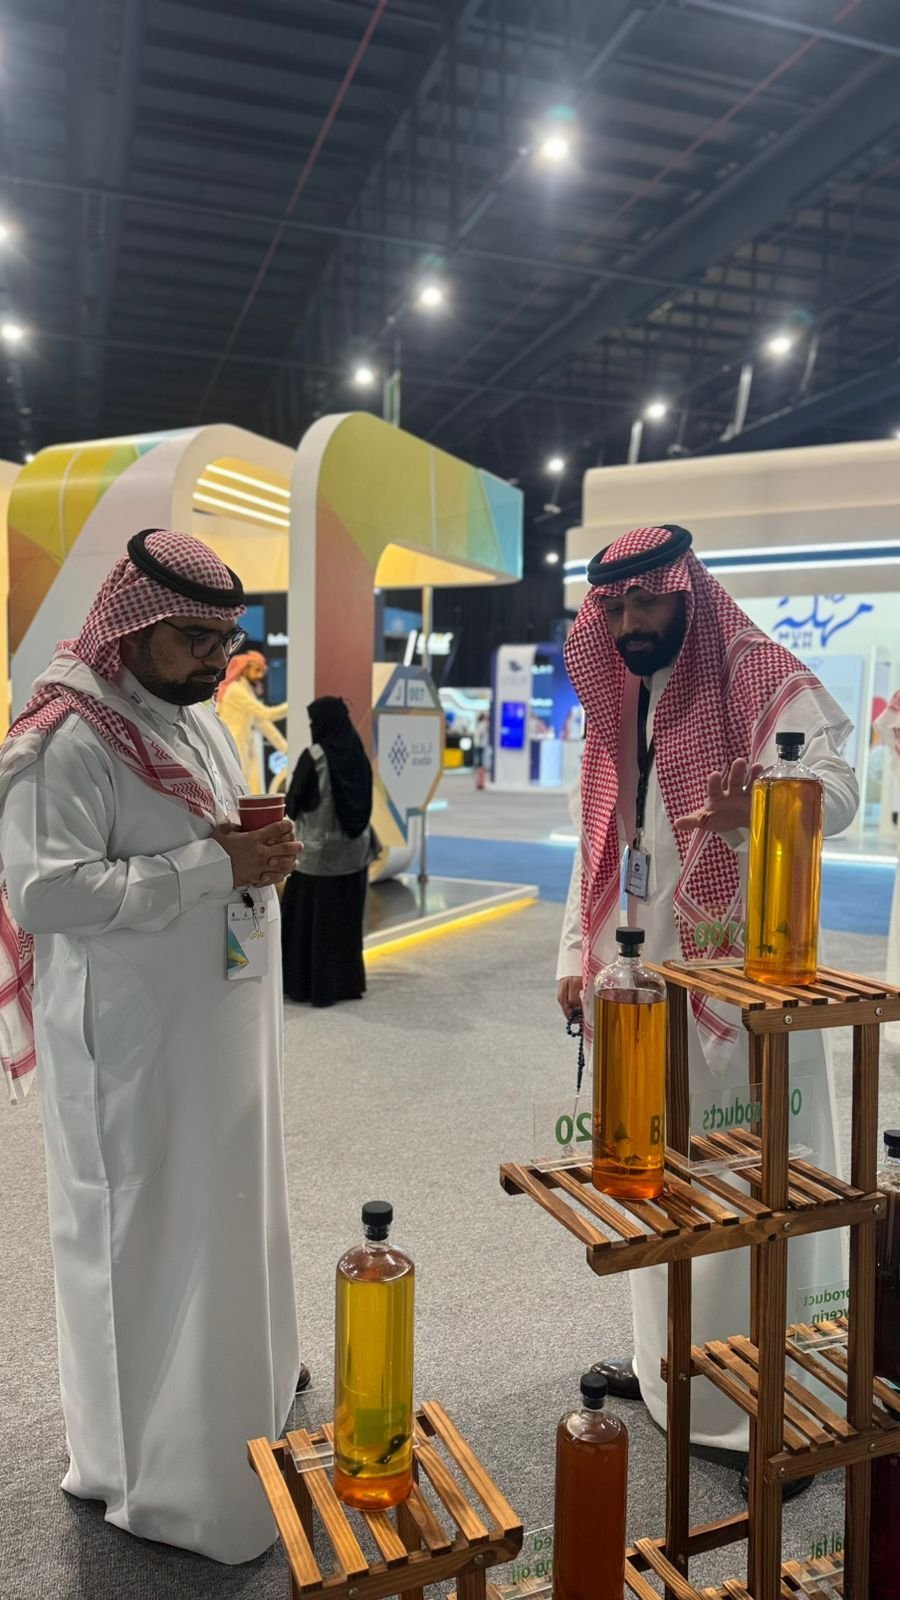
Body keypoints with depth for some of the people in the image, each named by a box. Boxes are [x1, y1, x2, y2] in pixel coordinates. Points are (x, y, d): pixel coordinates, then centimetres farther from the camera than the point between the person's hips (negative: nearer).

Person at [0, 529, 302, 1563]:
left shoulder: (198, 719, 10)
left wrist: (262, 852, -3)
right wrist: (211, 867, -27)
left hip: (215, 1031, 9)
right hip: (128, 1046, -9)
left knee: (223, 1221, 22)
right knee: (142, 1241, 5)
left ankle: (236, 1387, 44)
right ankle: (148, 1469, 26)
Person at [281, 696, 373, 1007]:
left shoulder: (314, 757, -15)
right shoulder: (358, 755, 2)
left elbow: (294, 803, -9)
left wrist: (294, 809, 12)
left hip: (319, 849, -6)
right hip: (355, 847, 6)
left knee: (309, 917, 5)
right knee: (347, 917, 13)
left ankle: (312, 985, 10)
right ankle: (349, 982, 20)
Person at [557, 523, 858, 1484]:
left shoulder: (762, 678, -7)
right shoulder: (614, 711, 13)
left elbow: (835, 784, -23)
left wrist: (758, 809, -44)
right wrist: (577, 954, 15)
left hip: (739, 977, -6)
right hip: (643, 980, 7)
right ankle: (668, 1365, 34)